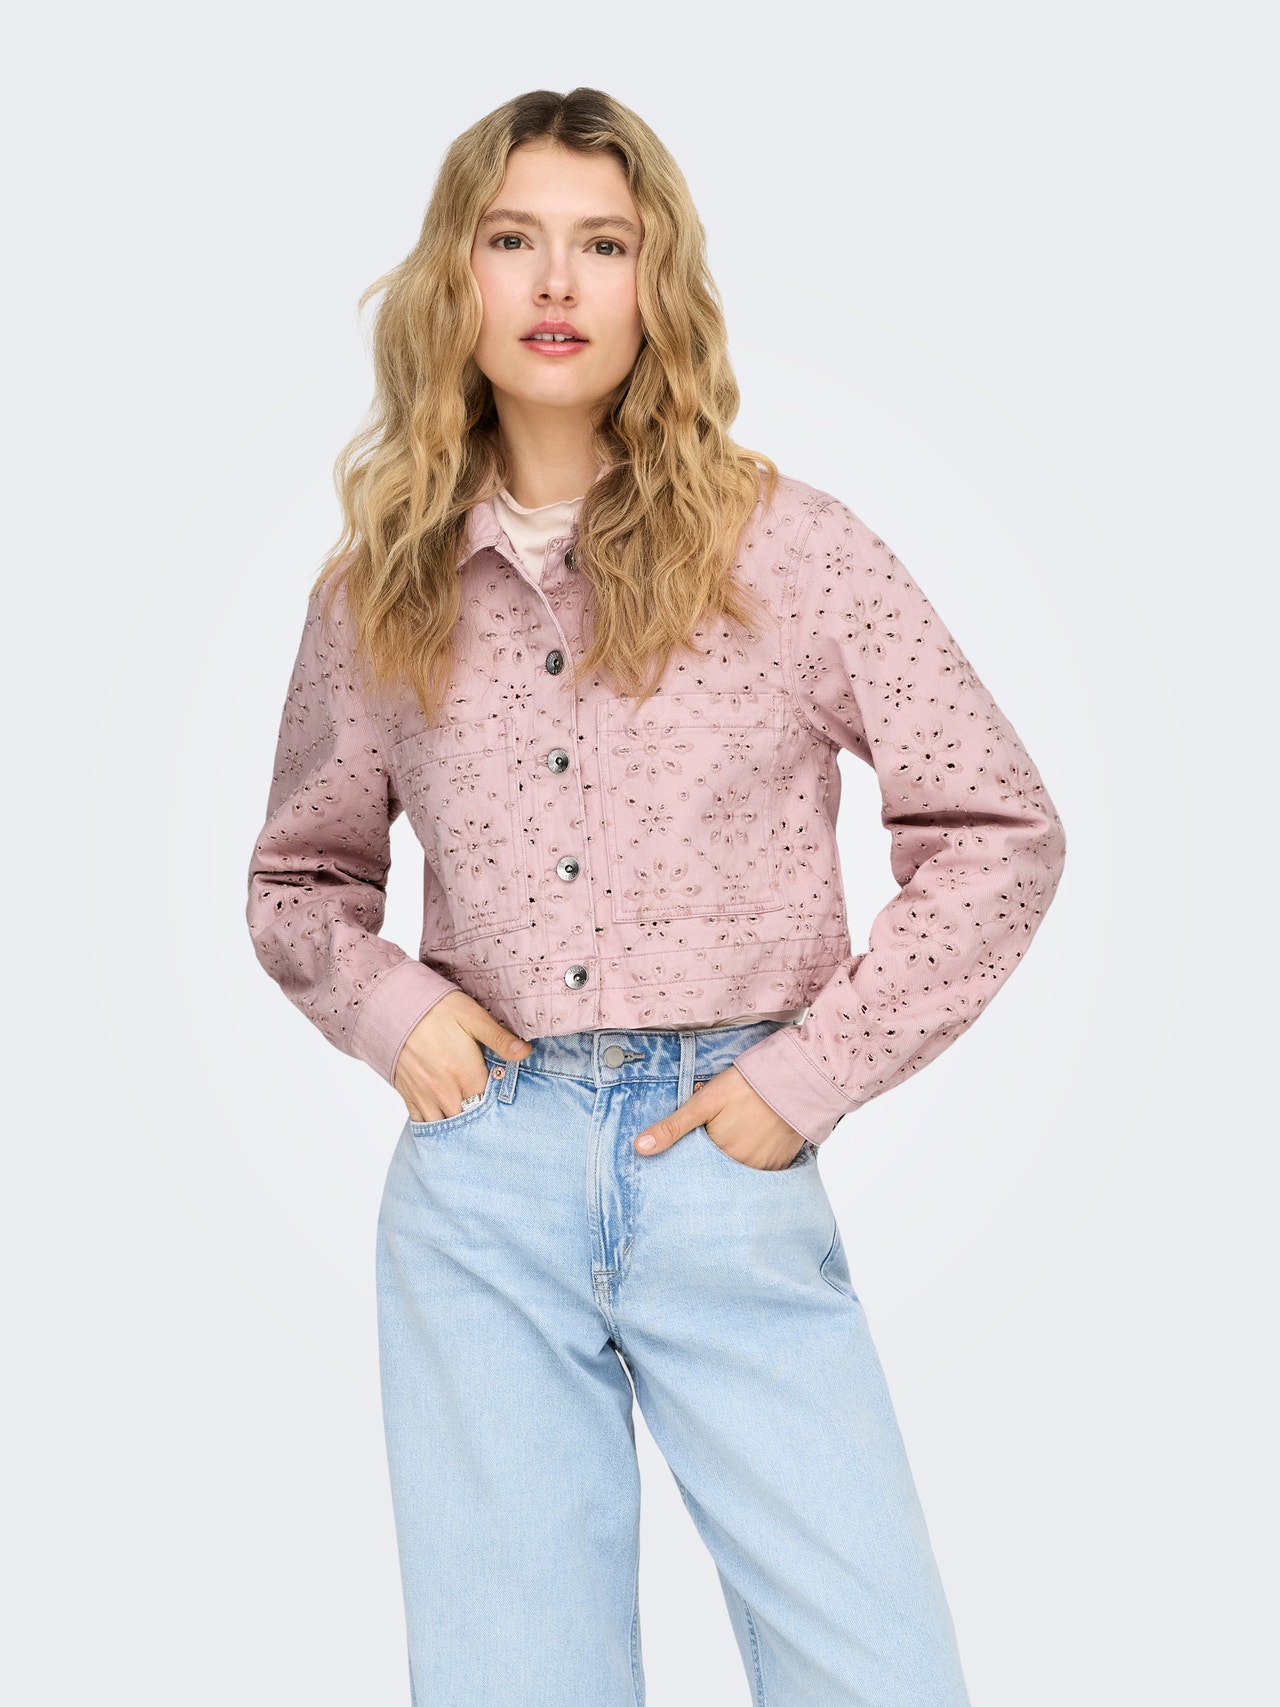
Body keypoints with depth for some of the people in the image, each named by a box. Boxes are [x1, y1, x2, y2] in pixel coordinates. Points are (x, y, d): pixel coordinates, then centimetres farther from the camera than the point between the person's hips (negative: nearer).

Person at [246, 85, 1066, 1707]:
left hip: (727, 1167, -1)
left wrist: (813, 1073, -5)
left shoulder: (785, 548, -1)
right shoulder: (378, 594, 7)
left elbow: (998, 829, 1)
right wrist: (383, 1007, 0)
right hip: (479, 1172, 2)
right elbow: (297, 877, 20)